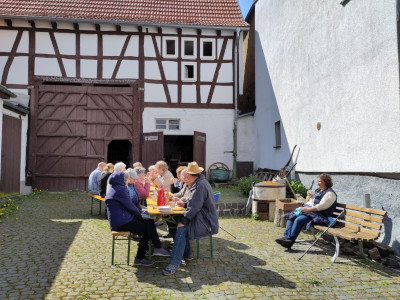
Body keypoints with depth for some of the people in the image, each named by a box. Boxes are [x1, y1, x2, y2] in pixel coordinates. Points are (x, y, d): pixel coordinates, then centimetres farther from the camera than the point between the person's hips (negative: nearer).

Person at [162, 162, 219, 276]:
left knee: (181, 229, -22)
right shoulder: (199, 183, 14)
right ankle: (187, 254, 13)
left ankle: (174, 263, -19)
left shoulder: (200, 185, -20)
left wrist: (183, 222, -18)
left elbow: (194, 208, -24)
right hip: (202, 218, 10)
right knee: (179, 222, 4)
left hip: (206, 223, -10)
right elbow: (194, 202, 23)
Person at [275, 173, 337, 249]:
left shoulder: (330, 193, -6)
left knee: (299, 219, -30)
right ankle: (286, 237, -19)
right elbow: (310, 202, 28)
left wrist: (307, 209, -24)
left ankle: (290, 240, -26)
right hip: (308, 210, 9)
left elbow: (321, 206, -19)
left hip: (319, 215, -9)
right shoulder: (318, 190, 22)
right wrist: (309, 196, 6)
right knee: (291, 217, -10)